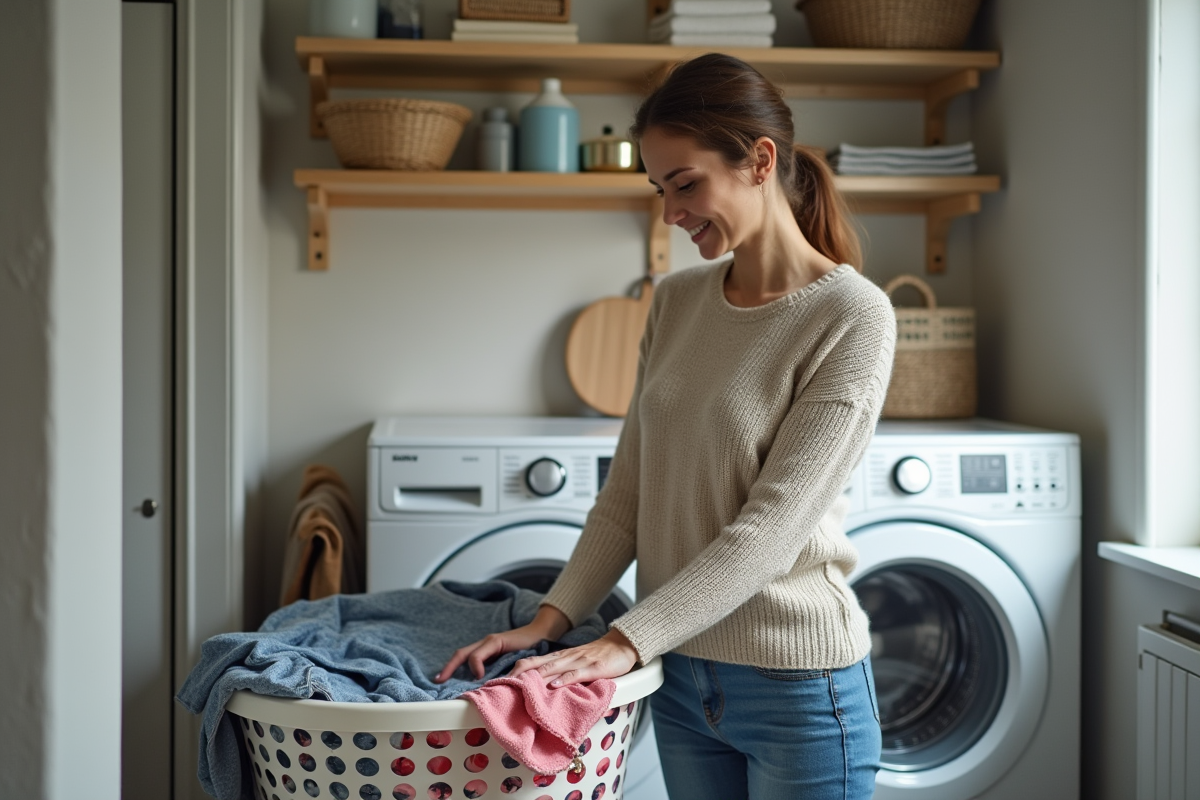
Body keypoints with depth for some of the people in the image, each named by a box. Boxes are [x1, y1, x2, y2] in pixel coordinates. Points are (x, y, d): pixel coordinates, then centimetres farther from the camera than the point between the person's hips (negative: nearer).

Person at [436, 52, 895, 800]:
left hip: (799, 683, -5)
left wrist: (626, 642, -23)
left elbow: (771, 526, -20)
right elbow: (627, 492, 5)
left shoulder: (852, 315, -15)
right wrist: (551, 619, -6)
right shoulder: (676, 302, 5)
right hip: (681, 675, 5)